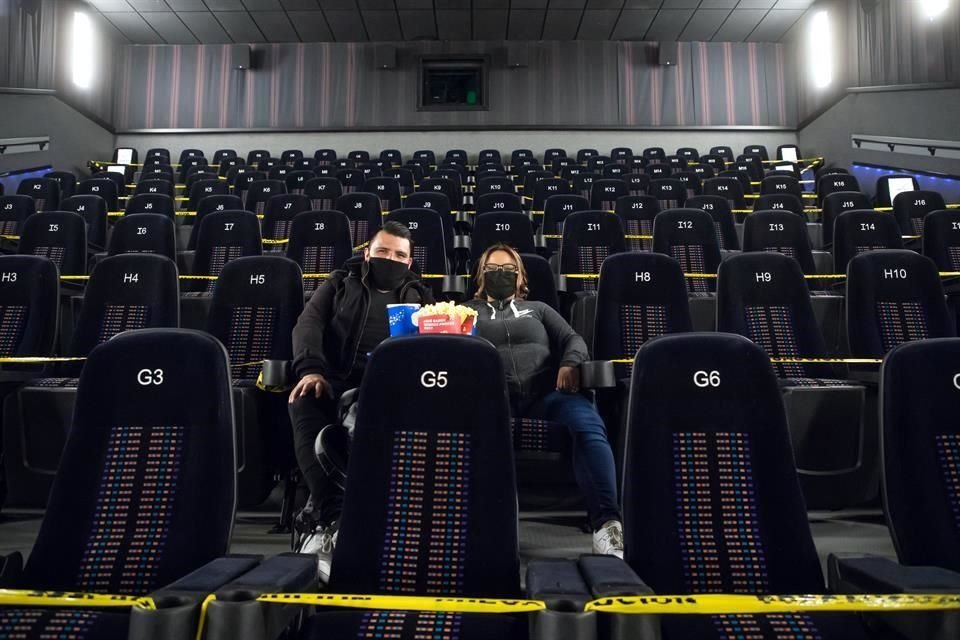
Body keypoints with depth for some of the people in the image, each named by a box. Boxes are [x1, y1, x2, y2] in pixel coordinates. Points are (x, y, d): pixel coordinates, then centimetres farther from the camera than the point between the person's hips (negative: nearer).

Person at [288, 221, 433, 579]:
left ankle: (321, 518, -36)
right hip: (337, 382, 1)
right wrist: (311, 369, -12)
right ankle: (332, 516, -39)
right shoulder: (340, 284, 24)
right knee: (304, 402, -36)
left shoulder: (418, 297, 26)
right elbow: (309, 322, 8)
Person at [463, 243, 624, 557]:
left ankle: (606, 522, -44)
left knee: (588, 422, -35)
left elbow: (572, 338, 23)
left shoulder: (538, 308, 36)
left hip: (543, 391, 2)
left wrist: (570, 363, -3)